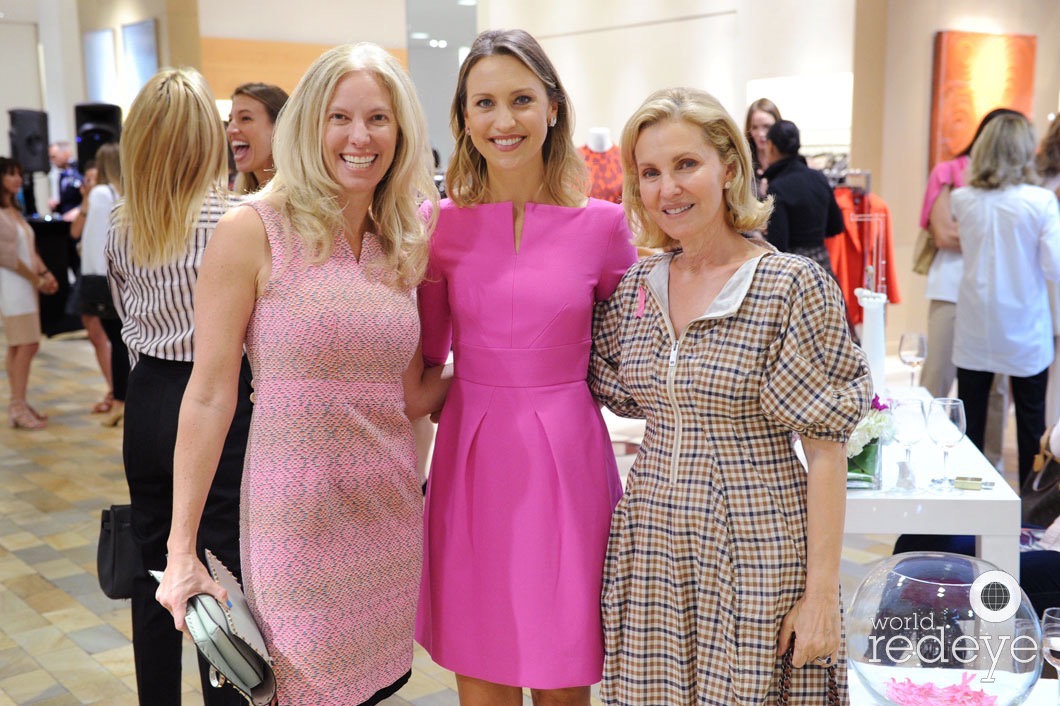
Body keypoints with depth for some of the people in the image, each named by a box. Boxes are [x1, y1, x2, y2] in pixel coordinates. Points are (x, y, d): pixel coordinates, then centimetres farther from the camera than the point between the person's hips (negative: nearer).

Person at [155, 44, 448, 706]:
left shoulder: (407, 244, 7)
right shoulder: (255, 231, -8)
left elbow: (410, 396, 10)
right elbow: (210, 395, -8)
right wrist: (181, 550, -8)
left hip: (392, 509, 5)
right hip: (298, 517, -4)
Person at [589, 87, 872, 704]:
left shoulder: (792, 287, -11)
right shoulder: (637, 287, 4)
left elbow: (826, 449, -11)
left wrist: (822, 592, -13)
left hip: (753, 553, -4)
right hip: (651, 545, 5)